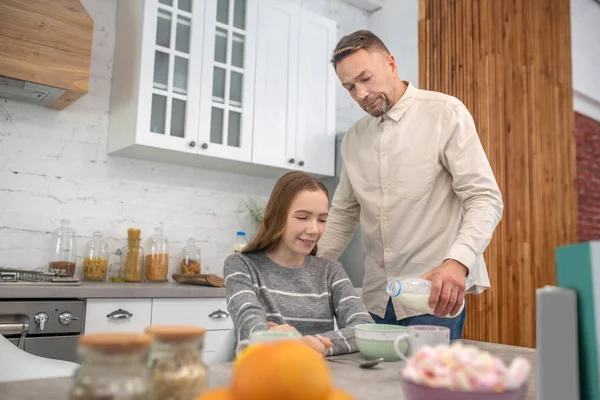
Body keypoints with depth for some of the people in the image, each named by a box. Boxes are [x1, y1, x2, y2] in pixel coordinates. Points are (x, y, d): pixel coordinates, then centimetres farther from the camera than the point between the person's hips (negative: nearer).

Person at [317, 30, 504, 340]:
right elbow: (342, 215, 17)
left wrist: (457, 262, -28)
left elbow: (485, 198, -11)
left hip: (435, 294, -4)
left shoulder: (445, 113, -5)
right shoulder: (353, 139, 10)